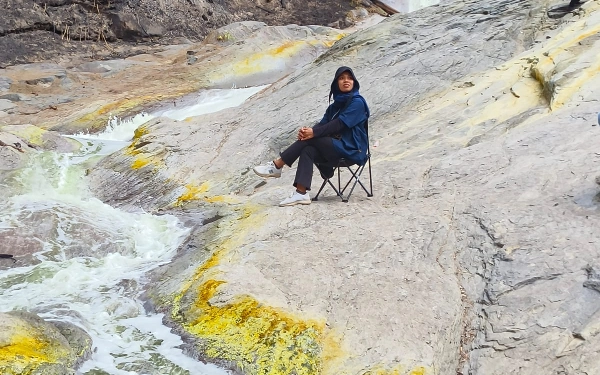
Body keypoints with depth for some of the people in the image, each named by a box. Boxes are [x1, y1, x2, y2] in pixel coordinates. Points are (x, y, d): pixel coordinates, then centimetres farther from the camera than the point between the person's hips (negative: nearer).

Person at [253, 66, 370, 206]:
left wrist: (314, 132, -23)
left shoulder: (357, 102, -6)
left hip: (351, 149, -7)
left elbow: (340, 124, -16)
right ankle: (301, 194, -31)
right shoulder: (335, 106, 19)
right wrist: (307, 131, -16)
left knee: (309, 139, -23)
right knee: (307, 151, -22)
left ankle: (277, 166, -15)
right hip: (336, 146, 7)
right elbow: (323, 123, 6)